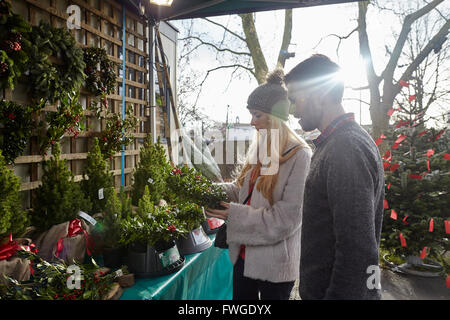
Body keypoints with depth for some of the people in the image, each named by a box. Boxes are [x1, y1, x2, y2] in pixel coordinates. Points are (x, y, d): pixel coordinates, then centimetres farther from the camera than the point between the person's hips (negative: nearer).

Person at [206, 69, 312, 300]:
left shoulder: (299, 156, -18)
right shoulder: (259, 148, 5)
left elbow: (286, 218, -21)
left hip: (275, 264, -6)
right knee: (241, 297, 21)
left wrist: (235, 215, -20)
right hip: (244, 255, 7)